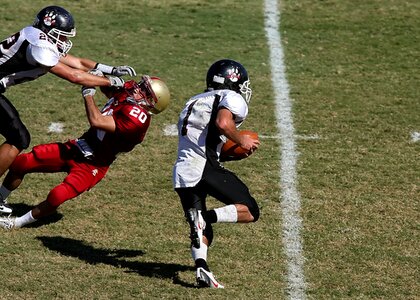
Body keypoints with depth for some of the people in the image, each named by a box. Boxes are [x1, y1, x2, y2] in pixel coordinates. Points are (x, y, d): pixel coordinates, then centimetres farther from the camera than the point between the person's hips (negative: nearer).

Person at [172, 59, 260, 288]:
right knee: (250, 211, 2)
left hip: (181, 174, 7)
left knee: (201, 232, 12)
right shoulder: (232, 99, 3)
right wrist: (241, 141, -2)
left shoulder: (194, 102, 27)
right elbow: (223, 123, -18)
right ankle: (208, 216, -20)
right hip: (205, 168, -7)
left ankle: (201, 269, -12)